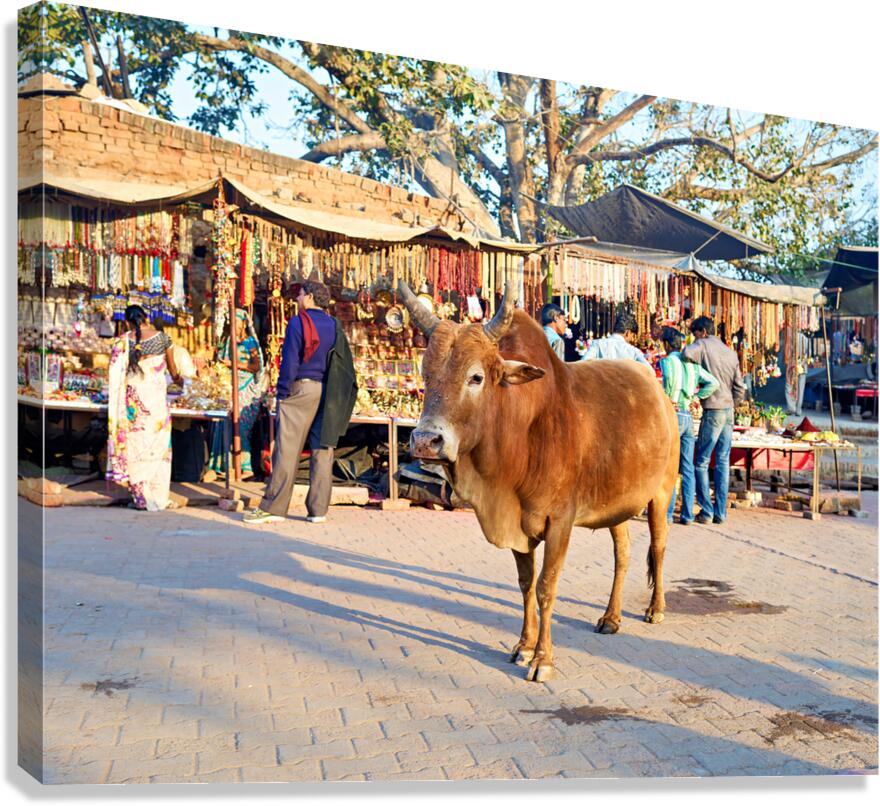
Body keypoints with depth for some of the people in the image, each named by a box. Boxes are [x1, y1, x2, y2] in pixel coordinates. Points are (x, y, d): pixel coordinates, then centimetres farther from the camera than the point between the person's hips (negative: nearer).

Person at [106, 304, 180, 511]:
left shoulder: (122, 342, -2)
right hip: (156, 396, 0)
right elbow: (172, 368, 12)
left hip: (133, 398, 0)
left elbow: (117, 376, 1)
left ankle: (140, 497, 15)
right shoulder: (161, 337, 0)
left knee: (136, 445, 10)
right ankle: (158, 497, 12)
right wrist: (177, 378, 34)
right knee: (157, 445, 8)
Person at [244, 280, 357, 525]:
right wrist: (336, 399, 16)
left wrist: (283, 392, -4)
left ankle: (272, 507, -1)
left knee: (287, 449, -4)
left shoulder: (297, 322, -5)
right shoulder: (334, 326, 12)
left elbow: (290, 361, -9)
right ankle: (318, 509, 7)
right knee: (322, 449, 5)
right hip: (327, 394, 5)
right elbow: (345, 365, 13)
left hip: (300, 388, -5)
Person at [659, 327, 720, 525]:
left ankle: (667, 513, -1)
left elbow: (670, 378, -27)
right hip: (688, 416, 6)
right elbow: (714, 383, 6)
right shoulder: (691, 364, 13)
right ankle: (687, 514, 10)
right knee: (687, 468, 9)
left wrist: (668, 399, -13)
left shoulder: (667, 360, -5)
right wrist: (695, 397, 6)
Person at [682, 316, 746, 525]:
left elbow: (687, 353, -28)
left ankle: (706, 512, 1)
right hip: (729, 410, 7)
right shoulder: (730, 352, 15)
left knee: (701, 462, 1)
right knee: (723, 462, 8)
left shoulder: (704, 345, -5)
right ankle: (721, 513, 10)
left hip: (713, 410, -7)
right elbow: (740, 387, 15)